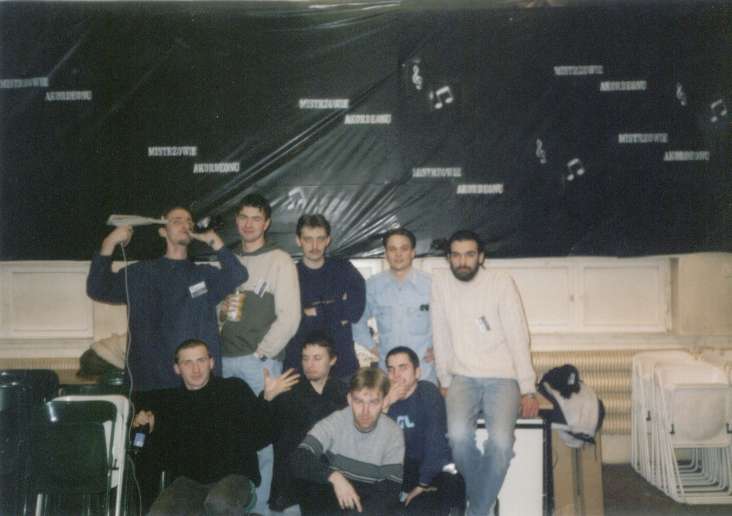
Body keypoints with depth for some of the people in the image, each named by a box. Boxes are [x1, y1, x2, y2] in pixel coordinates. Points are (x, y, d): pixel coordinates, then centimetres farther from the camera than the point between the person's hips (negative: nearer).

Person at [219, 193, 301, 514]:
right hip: (226, 361, 4)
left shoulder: (279, 261, 0)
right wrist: (221, 310, -2)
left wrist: (260, 354, -9)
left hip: (261, 362, -4)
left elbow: (289, 317, -6)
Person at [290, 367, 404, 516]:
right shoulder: (333, 422, -10)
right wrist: (334, 476, -36)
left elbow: (390, 491, -10)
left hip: (369, 504, 0)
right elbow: (299, 462, -20)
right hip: (328, 500, 0)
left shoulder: (393, 433, -9)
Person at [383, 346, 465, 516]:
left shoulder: (428, 391, -13)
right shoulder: (388, 397, 3)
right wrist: (384, 405, -22)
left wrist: (423, 484, -19)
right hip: (408, 468, 6)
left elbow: (436, 440, -20)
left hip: (439, 469, -6)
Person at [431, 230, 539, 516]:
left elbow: (518, 336, -6)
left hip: (502, 377, -1)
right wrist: (445, 381, 3)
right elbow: (441, 336, 5)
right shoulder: (440, 282, 1)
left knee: (501, 442, -27)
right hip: (463, 377, 2)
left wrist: (527, 390, -8)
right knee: (459, 436, -27)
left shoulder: (501, 282, -6)